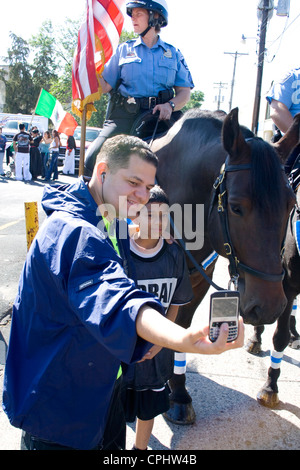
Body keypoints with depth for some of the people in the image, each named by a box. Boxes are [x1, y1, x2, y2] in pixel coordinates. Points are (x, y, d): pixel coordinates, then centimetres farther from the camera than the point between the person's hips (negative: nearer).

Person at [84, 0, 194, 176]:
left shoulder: (173, 53, 15)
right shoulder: (124, 49, 16)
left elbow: (185, 92, 10)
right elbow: (104, 86, 11)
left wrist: (170, 105, -10)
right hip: (125, 115, 0)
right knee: (93, 158, -21)